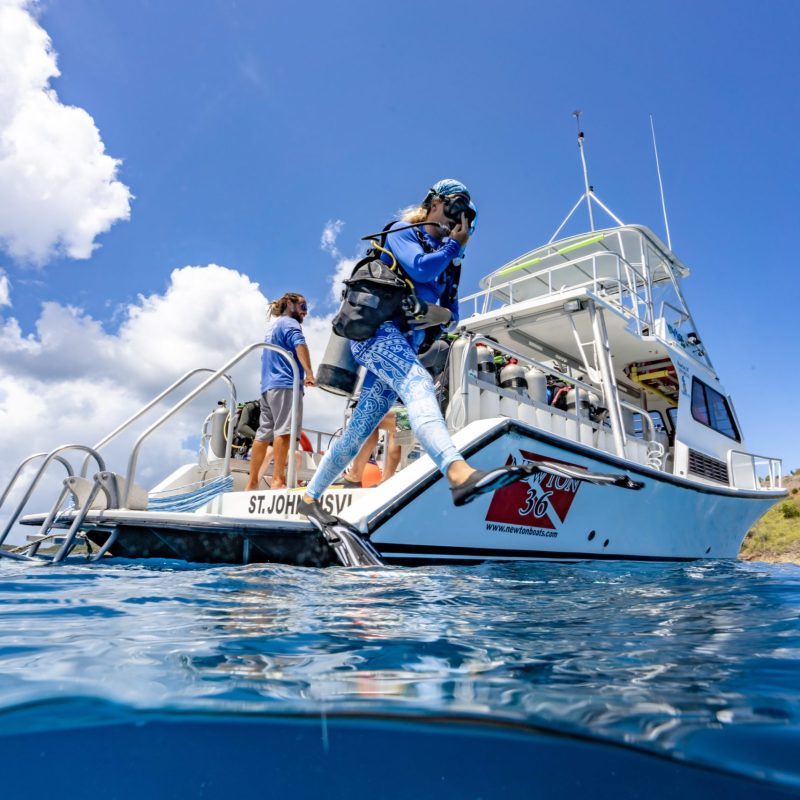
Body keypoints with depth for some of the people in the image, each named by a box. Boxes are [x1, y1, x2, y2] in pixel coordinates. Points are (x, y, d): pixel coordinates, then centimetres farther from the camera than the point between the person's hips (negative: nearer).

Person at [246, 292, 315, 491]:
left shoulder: (273, 324, 28)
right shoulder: (290, 323, 2)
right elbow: (300, 344, -19)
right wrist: (309, 373, -26)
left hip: (267, 385, 9)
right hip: (284, 384, -9)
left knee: (264, 433, 7)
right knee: (284, 429, -16)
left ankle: (252, 483, 10)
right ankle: (278, 480, -23)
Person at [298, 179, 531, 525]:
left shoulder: (445, 256, 26)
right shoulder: (402, 232, 8)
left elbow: (450, 315, 24)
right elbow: (420, 268, -14)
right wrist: (454, 245, 1)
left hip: (403, 343, 8)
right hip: (378, 329, -8)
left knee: (360, 428, 6)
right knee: (418, 383, -35)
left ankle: (310, 497, 18)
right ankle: (459, 473, -59)